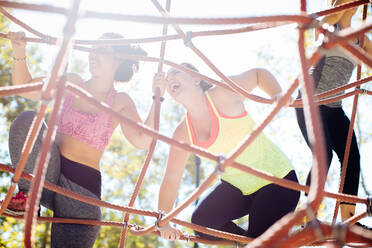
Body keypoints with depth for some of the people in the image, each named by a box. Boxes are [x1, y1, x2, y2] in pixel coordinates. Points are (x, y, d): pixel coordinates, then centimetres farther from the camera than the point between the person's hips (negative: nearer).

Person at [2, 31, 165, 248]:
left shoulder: (120, 102, 0)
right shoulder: (73, 83, 11)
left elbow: (143, 141, -15)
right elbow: (25, 87, 14)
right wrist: (20, 52, 0)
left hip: (83, 185, -3)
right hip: (49, 173, 3)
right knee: (27, 120, -21)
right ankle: (29, 195, -13)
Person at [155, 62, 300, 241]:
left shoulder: (223, 95, -17)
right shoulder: (182, 134, -3)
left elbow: (258, 74, -3)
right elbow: (171, 179, -1)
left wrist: (277, 95, -22)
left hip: (277, 179, -6)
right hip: (236, 186, 6)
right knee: (201, 221, -6)